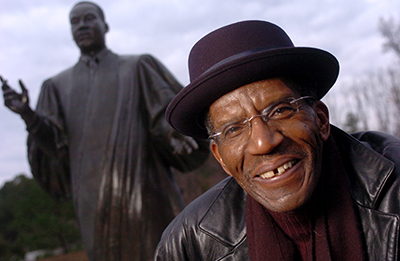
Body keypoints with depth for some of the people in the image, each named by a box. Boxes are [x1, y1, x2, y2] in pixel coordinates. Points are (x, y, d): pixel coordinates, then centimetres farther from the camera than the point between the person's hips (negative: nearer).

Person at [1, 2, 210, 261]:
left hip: (143, 187, -1)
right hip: (97, 197, 2)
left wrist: (172, 132, -24)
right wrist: (28, 114, -13)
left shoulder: (138, 68, 12)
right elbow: (54, 145, 7)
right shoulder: (59, 86, 18)